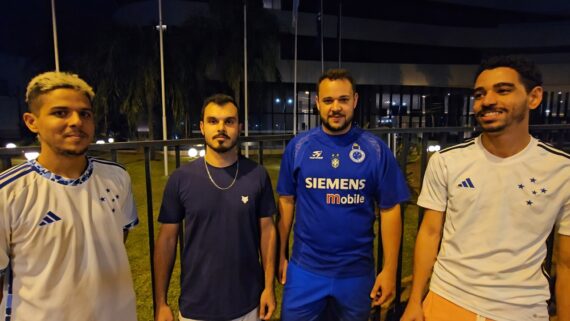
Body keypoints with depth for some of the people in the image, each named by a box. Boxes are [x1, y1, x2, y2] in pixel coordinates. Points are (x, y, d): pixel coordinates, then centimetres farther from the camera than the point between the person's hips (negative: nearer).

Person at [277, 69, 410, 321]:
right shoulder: (298, 146, -5)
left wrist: (389, 269, -6)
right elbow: (286, 201, 0)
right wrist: (281, 254, 1)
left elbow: (390, 209, -5)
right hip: (305, 269, 0)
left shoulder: (375, 149, -7)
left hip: (356, 272, 0)